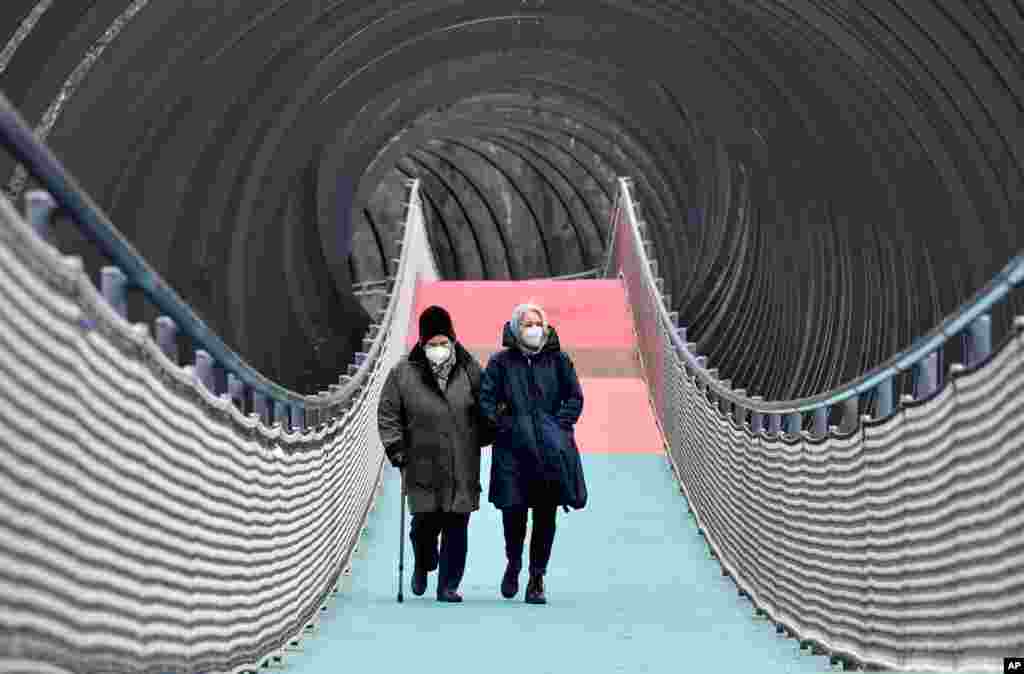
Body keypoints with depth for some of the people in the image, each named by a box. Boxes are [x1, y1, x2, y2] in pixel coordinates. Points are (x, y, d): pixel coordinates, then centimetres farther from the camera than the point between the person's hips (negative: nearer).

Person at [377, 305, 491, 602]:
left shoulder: (470, 370, 5)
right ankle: (422, 567, 27)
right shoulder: (403, 374, 1)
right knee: (426, 522, -5)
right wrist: (396, 449, -1)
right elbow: (388, 414, 6)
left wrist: (480, 440, 10)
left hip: (463, 466, 1)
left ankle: (448, 585, 10)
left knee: (457, 526, 0)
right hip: (423, 466, -1)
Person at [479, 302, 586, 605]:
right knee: (512, 511, -5)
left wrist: (559, 425, -4)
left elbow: (575, 398, 8)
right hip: (513, 449, -1)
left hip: (551, 450, 1)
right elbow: (486, 399, 2)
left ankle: (537, 579, 10)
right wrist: (502, 425, -9)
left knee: (545, 516, 0)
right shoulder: (501, 363, 4)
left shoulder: (558, 360, 7)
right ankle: (513, 564, 24)